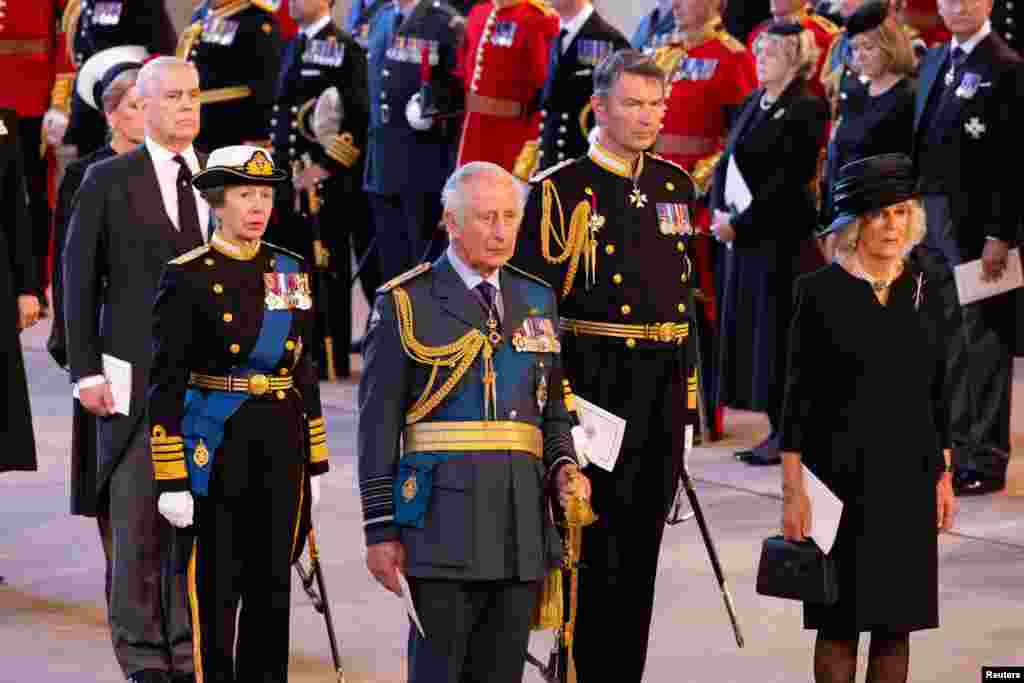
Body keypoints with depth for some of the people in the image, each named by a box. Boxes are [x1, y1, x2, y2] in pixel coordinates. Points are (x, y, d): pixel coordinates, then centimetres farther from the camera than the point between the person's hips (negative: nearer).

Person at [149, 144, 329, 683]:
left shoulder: (291, 271, 9)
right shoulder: (187, 277, -7)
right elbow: (166, 385, -8)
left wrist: (314, 464, 11)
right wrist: (171, 479, -13)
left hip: (282, 447, 5)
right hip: (216, 445, -5)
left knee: (272, 583, 9)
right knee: (216, 588, 1)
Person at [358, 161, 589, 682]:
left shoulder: (537, 301, 16)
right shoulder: (407, 304, 0)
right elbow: (378, 426, -2)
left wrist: (563, 467, 3)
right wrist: (380, 528, -6)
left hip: (524, 522, 5)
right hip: (444, 519, -5)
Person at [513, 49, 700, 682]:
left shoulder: (676, 184, 12)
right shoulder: (562, 190, -7)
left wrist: (688, 385, 16)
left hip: (664, 389, 6)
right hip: (596, 386, -6)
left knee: (642, 543, 11)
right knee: (597, 544, -3)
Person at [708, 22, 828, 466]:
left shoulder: (807, 109, -11)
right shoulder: (753, 104, 14)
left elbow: (787, 179, -17)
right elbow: (728, 160, 16)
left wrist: (739, 222, -16)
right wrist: (719, 211, 0)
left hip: (781, 237, -8)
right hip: (743, 235, 8)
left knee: (776, 329, -5)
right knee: (748, 327, 9)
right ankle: (779, 428, 15)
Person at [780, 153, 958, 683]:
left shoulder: (923, 293, 6)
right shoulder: (820, 292, -5)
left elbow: (938, 394, 12)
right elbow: (799, 396, -5)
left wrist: (944, 477, 8)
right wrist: (792, 490, -8)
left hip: (909, 478, 3)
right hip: (840, 476, -3)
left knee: (897, 621, 6)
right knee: (840, 621, 1)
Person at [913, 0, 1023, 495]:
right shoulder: (934, 61, 14)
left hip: (976, 225, -8)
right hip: (932, 218, 8)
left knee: (982, 339, -2)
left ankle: (984, 459, 3)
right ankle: (963, 445, 22)